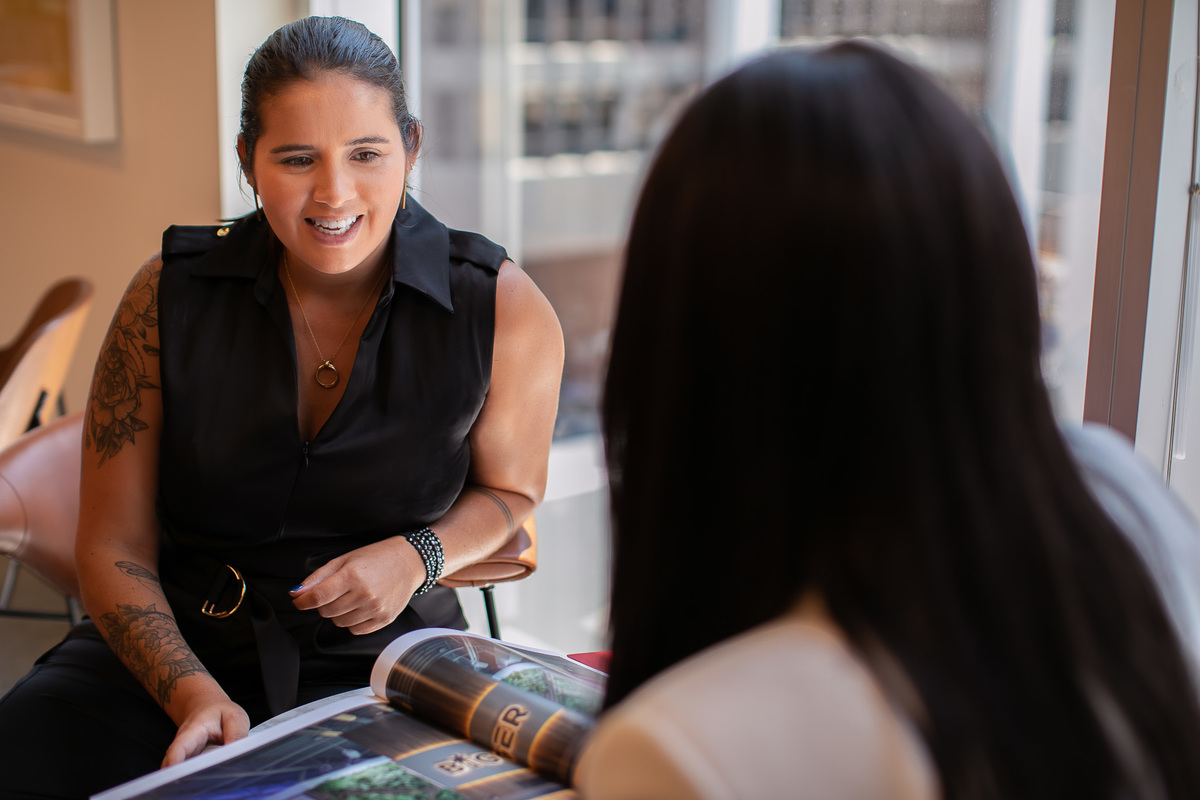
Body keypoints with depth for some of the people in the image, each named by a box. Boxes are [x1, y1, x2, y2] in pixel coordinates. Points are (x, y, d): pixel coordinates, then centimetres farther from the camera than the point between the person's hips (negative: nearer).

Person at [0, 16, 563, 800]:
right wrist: (197, 696, -17)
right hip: (176, 644, 1)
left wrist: (419, 555, -10)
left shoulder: (504, 311, -8)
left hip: (381, 657, 0)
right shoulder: (170, 294, -5)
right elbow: (114, 546, -1)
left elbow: (510, 486, 12)